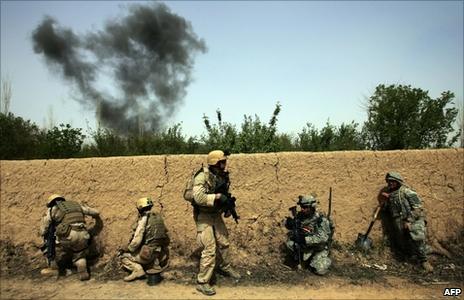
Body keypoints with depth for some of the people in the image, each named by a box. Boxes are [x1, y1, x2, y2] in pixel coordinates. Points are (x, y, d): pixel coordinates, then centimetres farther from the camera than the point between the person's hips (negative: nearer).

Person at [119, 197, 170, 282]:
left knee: (123, 255, 10)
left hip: (148, 254, -7)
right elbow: (164, 234, 13)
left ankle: (137, 269, -9)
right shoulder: (158, 217, 6)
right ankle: (155, 267, 15)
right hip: (161, 254, 7)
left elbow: (136, 240, -18)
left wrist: (127, 249, -1)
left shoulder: (143, 219, -14)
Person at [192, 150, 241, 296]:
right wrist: (217, 197, -29)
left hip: (216, 215, 8)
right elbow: (199, 198, -33)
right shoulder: (202, 176, -22)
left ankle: (225, 267, 45)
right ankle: (202, 282, 6)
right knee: (210, 249, -7)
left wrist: (228, 204, -3)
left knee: (223, 243, 19)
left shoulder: (222, 176, 2)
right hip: (204, 217, -8)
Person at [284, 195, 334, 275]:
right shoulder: (300, 216, -11)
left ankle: (325, 261, 17)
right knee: (290, 243, -22)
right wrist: (289, 223, -24)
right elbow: (290, 226, 1)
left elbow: (322, 238, -34)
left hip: (319, 249, -3)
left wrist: (306, 239, -41)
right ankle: (302, 260, 4)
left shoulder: (321, 220, -25)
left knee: (319, 270, -16)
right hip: (305, 246, 4)